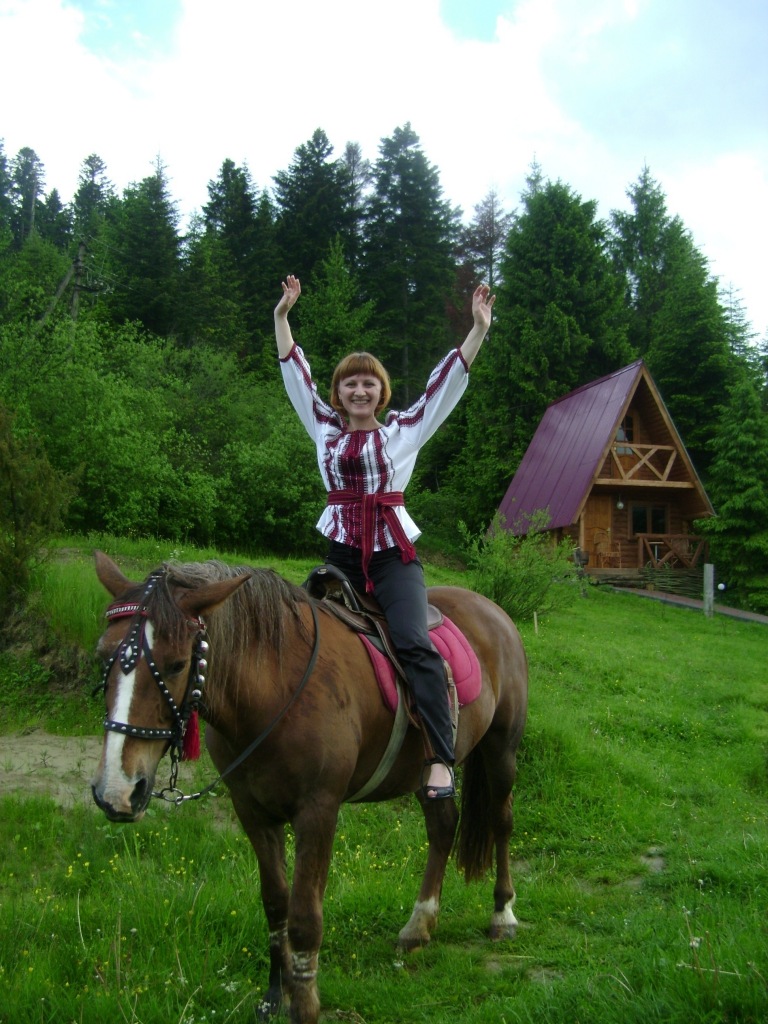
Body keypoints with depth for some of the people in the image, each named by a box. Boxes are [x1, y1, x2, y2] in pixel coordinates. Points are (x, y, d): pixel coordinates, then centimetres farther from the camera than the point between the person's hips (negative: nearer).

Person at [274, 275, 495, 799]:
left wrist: (479, 329, -5)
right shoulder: (324, 427, 13)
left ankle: (441, 758, -24)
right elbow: (295, 372, 16)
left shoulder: (406, 429, 6)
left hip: (394, 552, -4)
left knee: (413, 642, -21)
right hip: (341, 552, 4)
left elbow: (447, 381, 1)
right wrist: (282, 314, 17)